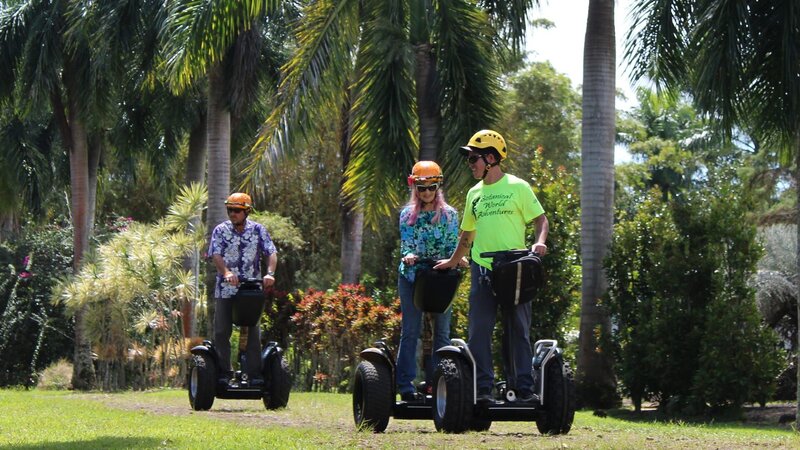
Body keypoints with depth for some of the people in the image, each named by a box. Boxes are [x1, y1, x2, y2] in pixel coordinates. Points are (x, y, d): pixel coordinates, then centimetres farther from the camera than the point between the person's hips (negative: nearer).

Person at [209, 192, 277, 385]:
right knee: (222, 332, 1)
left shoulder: (258, 230, 3)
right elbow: (216, 255, -12)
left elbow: (271, 253, -5)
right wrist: (226, 272, -31)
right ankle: (223, 373, 9)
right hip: (225, 290, 0)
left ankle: (255, 373, 4)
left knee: (252, 332, 0)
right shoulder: (221, 230, 1)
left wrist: (269, 273, -25)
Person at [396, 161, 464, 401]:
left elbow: (453, 246, 2)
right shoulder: (407, 214, 8)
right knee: (410, 331, -3)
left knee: (442, 332, 2)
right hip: (411, 276, 0)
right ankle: (405, 384, -4)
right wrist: (408, 255, -21)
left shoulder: (449, 214, 6)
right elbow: (405, 244, 2)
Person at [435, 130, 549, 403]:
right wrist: (452, 262, 24)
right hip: (482, 269, 4)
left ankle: (523, 387, 6)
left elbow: (540, 219, 0)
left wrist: (539, 241, -18)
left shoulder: (517, 187, 0)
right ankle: (483, 386, -1)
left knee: (517, 330, 2)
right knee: (479, 330, -3)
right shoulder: (474, 193, 14)